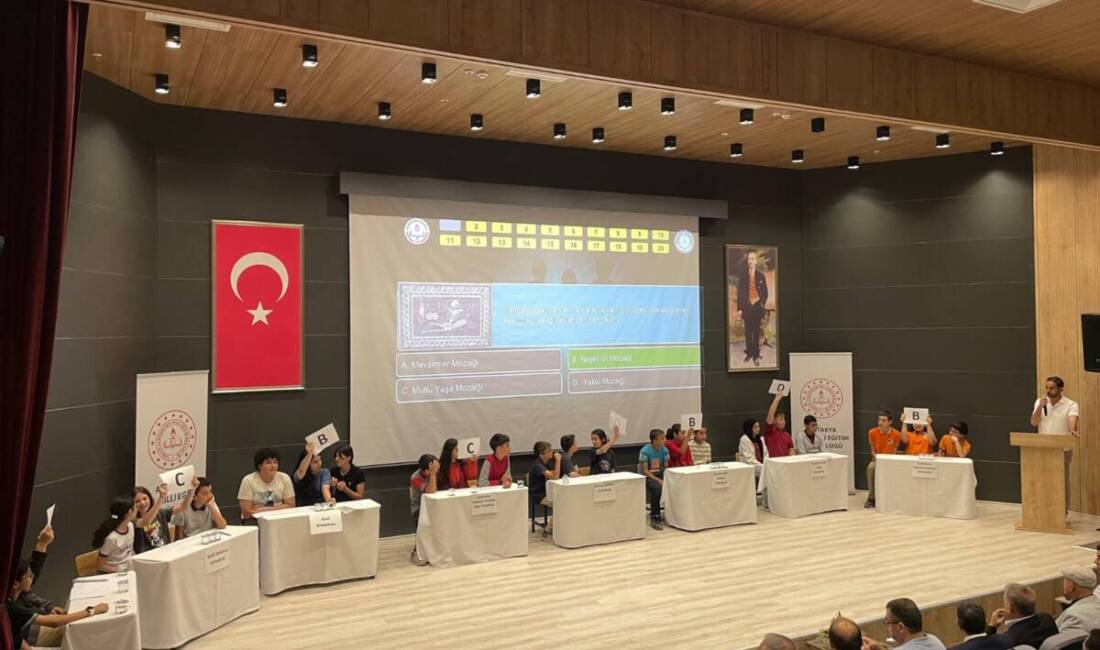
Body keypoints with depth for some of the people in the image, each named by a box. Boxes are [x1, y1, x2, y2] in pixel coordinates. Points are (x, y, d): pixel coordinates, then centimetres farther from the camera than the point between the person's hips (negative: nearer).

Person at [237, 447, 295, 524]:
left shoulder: (284, 478, 1)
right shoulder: (248, 481, -7)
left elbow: (290, 506, 1)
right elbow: (247, 512, -10)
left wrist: (261, 509, -9)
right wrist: (280, 507, -7)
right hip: (254, 520, -2)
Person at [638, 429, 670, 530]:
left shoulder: (664, 450, -1)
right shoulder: (645, 451, -17)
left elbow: (666, 468, 4)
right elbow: (645, 471, -17)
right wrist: (658, 480, -26)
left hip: (660, 475, 6)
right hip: (646, 477, -5)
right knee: (657, 488, -35)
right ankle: (654, 519, -23)